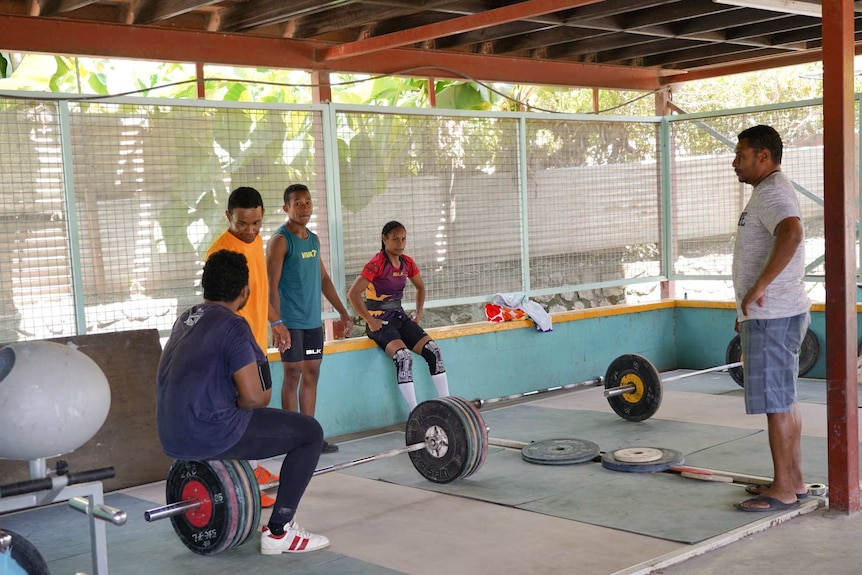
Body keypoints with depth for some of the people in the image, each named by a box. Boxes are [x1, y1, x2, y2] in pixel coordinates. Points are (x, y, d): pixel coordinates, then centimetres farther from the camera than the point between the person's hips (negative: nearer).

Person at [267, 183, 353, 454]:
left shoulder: (313, 239, 13)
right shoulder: (280, 240, -8)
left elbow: (324, 278, 20)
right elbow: (271, 286, -14)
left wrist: (342, 311, 18)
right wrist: (277, 323, -22)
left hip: (314, 320, 7)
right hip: (291, 322, -7)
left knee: (311, 374, 8)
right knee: (293, 375, -3)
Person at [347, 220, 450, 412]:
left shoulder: (407, 263, 7)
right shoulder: (377, 264, -14)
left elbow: (420, 288, 25)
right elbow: (353, 294, -21)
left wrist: (418, 314, 12)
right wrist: (370, 321, -18)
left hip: (399, 316, 7)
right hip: (379, 320, -7)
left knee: (433, 350, -12)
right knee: (403, 356, -31)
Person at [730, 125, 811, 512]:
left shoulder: (771, 192, -15)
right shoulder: (771, 191, 20)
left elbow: (791, 233, -36)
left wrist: (758, 288, -30)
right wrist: (748, 308, 25)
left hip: (771, 317, -11)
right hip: (778, 314, 11)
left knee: (777, 403, -5)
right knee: (784, 401, 15)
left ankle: (783, 491, 1)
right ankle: (793, 481, 22)